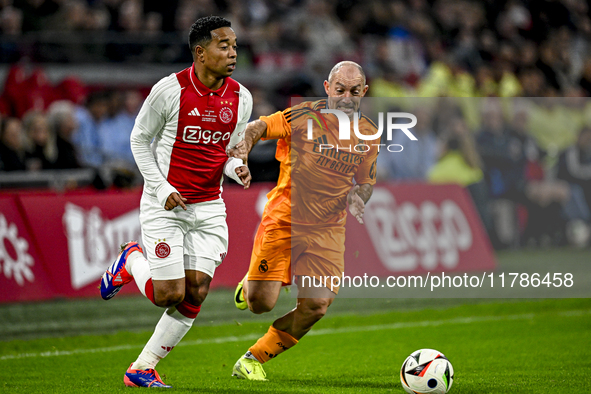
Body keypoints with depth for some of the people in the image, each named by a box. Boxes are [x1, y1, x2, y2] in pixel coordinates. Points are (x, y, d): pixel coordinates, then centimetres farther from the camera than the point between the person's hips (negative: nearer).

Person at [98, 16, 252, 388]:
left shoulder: (241, 98, 1)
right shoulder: (170, 90, -13)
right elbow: (140, 139, -1)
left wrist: (236, 168, -9)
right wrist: (161, 187, -11)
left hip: (209, 208, 5)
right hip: (166, 204, -5)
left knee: (195, 295, -3)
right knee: (169, 295, -8)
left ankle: (142, 369, 11)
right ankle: (131, 262, 25)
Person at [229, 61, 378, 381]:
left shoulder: (368, 134, 5)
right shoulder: (304, 116, -10)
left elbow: (366, 181, 18)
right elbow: (257, 127, -8)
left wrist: (357, 197, -5)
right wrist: (242, 147, -30)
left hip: (327, 230, 4)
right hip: (284, 219, -4)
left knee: (315, 307, -8)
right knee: (260, 303, -10)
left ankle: (253, 360, 10)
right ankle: (249, 284, 30)